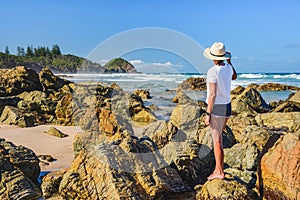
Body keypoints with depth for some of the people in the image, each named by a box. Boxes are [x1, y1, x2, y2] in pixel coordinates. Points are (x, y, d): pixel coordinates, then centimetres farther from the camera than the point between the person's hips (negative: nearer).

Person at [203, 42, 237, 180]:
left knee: (217, 140, -2)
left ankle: (220, 172, 4)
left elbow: (212, 95, -22)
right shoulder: (228, 68, 3)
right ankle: (218, 169, 25)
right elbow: (234, 77, 28)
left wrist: (208, 114, -17)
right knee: (217, 137, 18)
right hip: (227, 107, 8)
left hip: (216, 108, -8)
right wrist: (229, 61, 33)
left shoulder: (213, 71, -19)